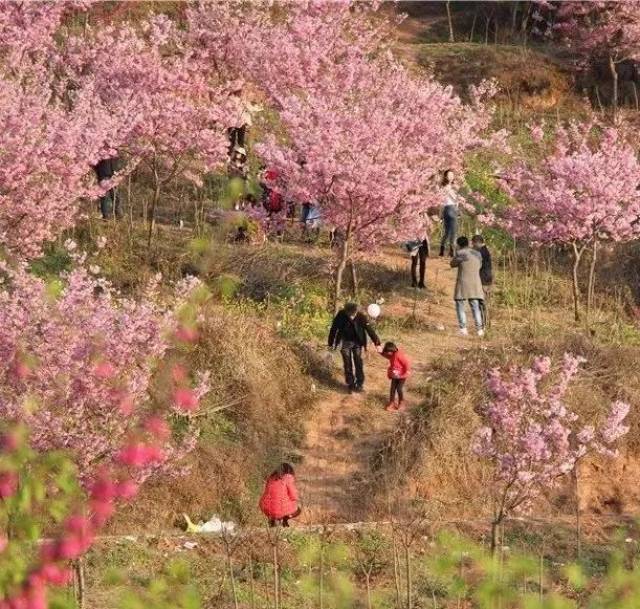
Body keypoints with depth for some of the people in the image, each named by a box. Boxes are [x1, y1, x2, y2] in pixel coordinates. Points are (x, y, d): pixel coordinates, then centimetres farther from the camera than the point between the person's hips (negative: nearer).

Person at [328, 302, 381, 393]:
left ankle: (360, 384, 14)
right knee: (348, 364, 5)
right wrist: (331, 344, -1)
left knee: (358, 363, 3)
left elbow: (370, 330, -18)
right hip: (345, 342, 0)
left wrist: (377, 343, -22)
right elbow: (334, 329, -9)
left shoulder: (361, 317, -23)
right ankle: (350, 385, 17)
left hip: (357, 342, 0)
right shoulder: (340, 316, -22)